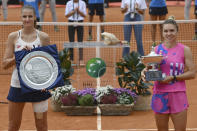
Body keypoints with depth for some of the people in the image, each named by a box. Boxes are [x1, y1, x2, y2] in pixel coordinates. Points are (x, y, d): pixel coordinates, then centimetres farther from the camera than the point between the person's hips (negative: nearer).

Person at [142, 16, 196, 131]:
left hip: (178, 95, -2)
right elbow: (150, 67, 15)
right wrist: (145, 71, -9)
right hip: (160, 94, 2)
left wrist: (173, 78, -14)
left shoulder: (184, 50, 0)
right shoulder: (157, 49, 8)